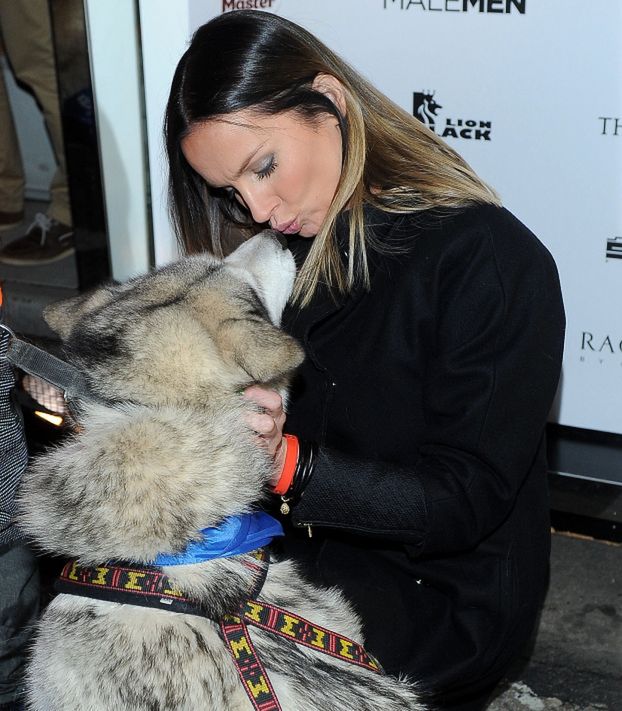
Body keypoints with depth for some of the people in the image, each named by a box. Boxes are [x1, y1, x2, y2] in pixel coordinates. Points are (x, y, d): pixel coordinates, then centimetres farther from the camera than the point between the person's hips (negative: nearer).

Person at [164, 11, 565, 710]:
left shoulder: (495, 263, -19)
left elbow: (464, 501, -19)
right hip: (310, 554, 6)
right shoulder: (299, 249, 4)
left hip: (438, 601, -6)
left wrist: (290, 466, -33)